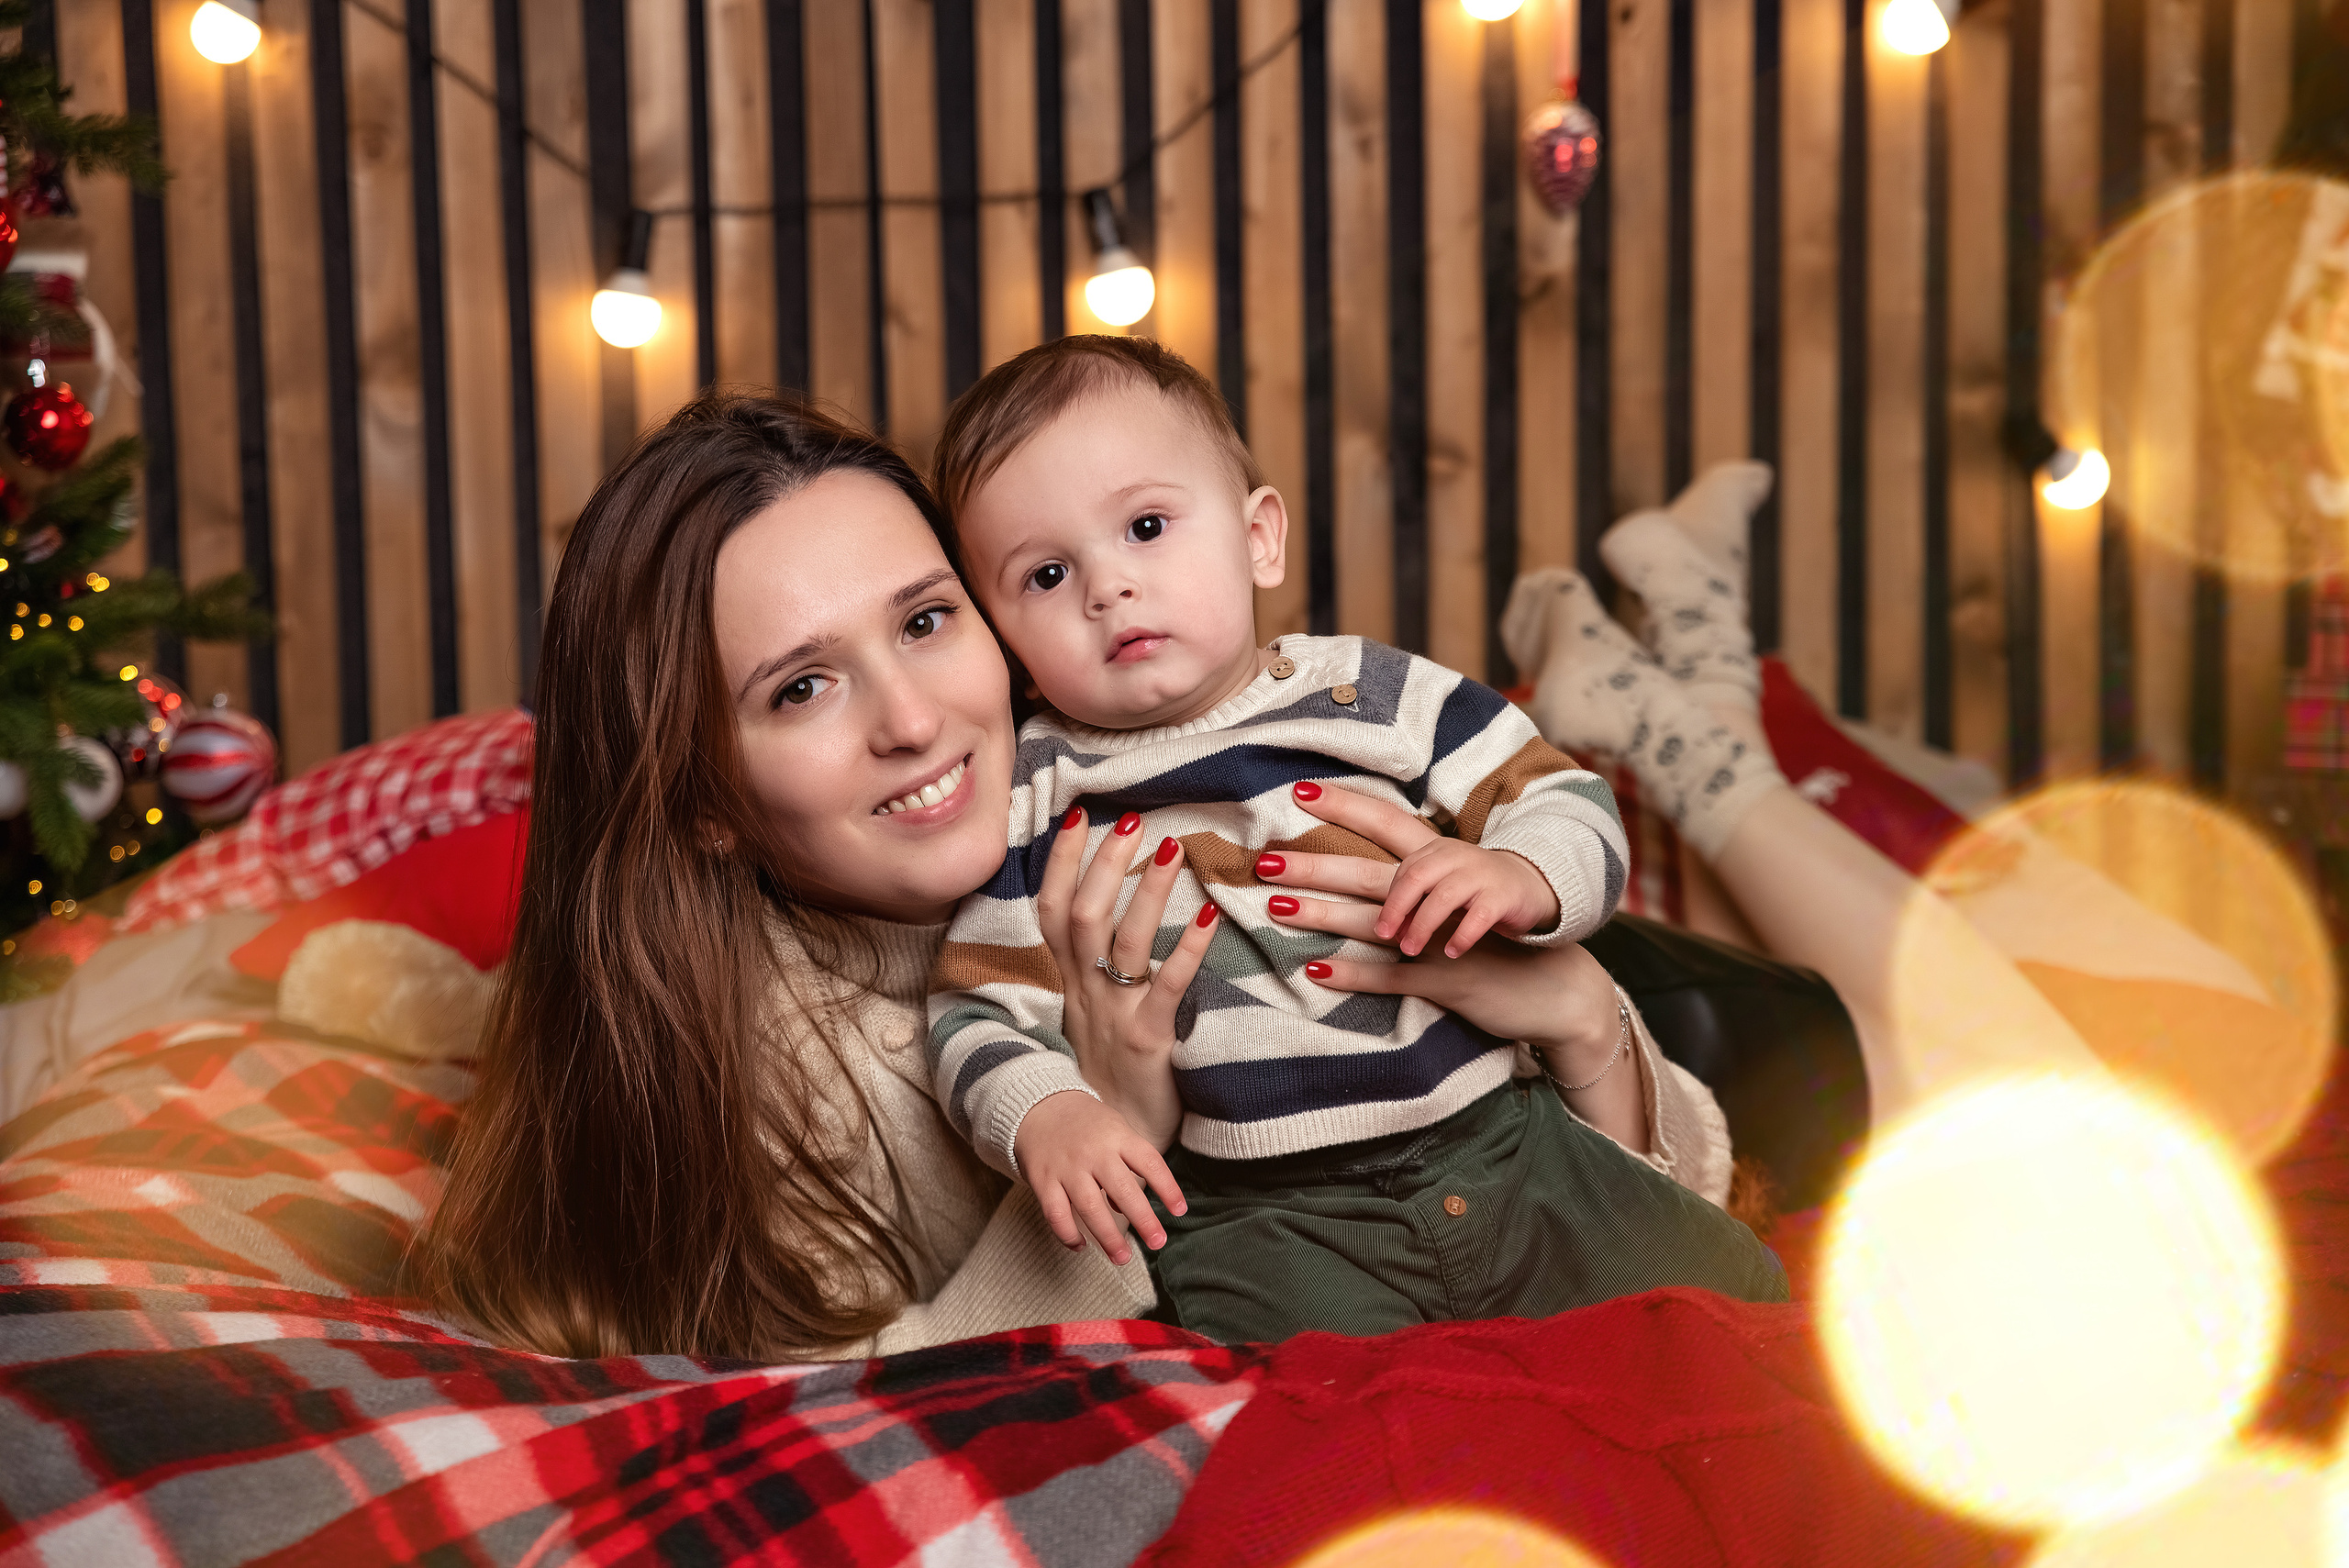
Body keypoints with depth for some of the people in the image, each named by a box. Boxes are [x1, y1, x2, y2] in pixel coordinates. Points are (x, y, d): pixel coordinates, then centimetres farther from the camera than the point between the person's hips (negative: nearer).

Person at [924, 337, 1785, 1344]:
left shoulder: (1381, 696, 5)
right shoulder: (1037, 800, 2)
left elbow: (1569, 807, 9)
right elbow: (980, 1019, 3)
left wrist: (1519, 878, -14)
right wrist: (1044, 1115, -18)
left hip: (1505, 1147, 3)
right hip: (1255, 1219, -3)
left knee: (1735, 1290, -4)